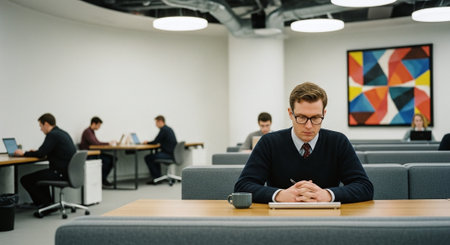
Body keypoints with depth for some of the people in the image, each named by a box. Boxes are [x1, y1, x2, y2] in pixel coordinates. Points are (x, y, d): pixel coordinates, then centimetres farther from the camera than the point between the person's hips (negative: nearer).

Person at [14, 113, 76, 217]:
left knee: (25, 180, -5)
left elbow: (41, 154, -18)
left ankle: (47, 204, 4)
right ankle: (47, 203, 28)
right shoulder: (63, 133, 16)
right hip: (70, 172, 10)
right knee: (40, 175, 33)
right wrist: (35, 152, 19)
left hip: (61, 173, -10)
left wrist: (24, 153, -2)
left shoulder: (53, 135, -13)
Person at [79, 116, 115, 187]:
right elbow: (94, 143, -25)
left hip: (93, 153, 10)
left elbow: (97, 142, 18)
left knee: (111, 158, -4)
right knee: (107, 160, -24)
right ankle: (102, 180, -9)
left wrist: (108, 143, 3)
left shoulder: (92, 131, 17)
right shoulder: (87, 132, -14)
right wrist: (108, 143, -20)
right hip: (87, 155, -10)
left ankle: (103, 178, -1)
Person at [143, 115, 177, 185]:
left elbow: (155, 142, -14)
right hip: (172, 152, 10)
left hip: (168, 154, -10)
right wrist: (149, 142, 15)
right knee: (155, 155, 32)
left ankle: (156, 178, -3)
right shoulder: (169, 129, 17)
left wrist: (147, 142, 5)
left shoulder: (163, 129, -14)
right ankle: (158, 177, 27)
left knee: (148, 158, -8)